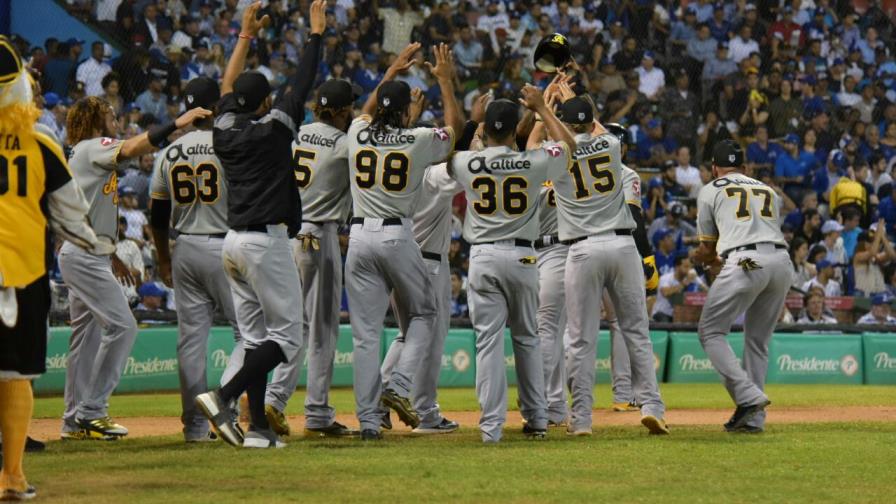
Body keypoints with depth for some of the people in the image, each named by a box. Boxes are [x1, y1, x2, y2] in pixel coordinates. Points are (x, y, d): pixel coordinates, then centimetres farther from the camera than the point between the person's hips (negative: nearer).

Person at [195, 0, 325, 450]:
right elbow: (303, 85, -3)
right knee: (287, 334, -3)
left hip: (233, 243, 7)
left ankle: (258, 429, 4)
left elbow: (228, 88, 23)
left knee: (255, 336, 9)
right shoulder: (274, 128, -8)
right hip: (266, 240, -7)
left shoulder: (225, 130, 7)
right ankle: (224, 396, -20)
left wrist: (246, 36, 31)